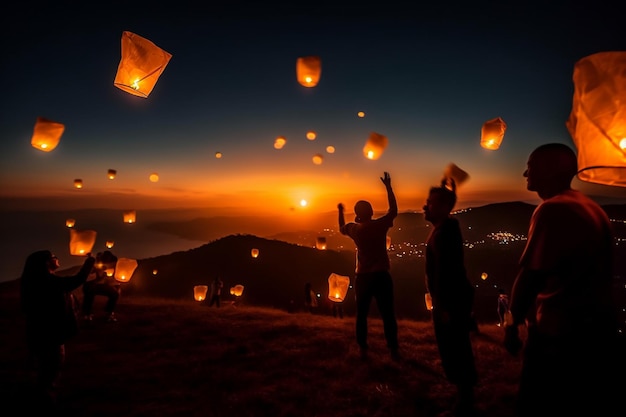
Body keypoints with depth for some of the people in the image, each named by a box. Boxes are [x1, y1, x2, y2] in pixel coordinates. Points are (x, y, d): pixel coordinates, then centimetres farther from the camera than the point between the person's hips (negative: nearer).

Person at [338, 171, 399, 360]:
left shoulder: (354, 229, 0)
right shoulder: (380, 224, -6)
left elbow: (342, 228, 23)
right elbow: (394, 209, 8)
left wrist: (340, 212, 36)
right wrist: (388, 187, 13)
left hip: (363, 277, 2)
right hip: (381, 275, -1)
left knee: (362, 314, 9)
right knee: (388, 314, 4)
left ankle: (363, 350, 10)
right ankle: (394, 350, 6)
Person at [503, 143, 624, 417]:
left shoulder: (553, 209, -19)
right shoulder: (591, 206, 12)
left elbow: (531, 275, -22)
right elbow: (584, 272, 16)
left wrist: (513, 323, -9)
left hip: (562, 335, -9)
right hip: (598, 330, 9)